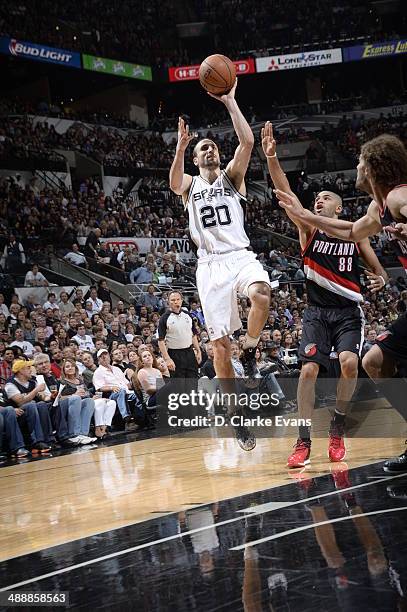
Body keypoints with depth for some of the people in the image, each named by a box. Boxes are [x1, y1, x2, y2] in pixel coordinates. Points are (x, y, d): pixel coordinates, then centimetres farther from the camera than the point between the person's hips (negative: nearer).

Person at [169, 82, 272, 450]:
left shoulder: (232, 177, 13)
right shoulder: (190, 184, 15)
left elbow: (247, 142, -5)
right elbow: (174, 183, -12)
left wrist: (230, 101, -8)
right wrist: (181, 147, -29)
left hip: (240, 256, -1)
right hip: (210, 265, 1)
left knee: (261, 295, -36)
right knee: (220, 344, -4)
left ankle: (250, 354, -10)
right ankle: (236, 418, 6)